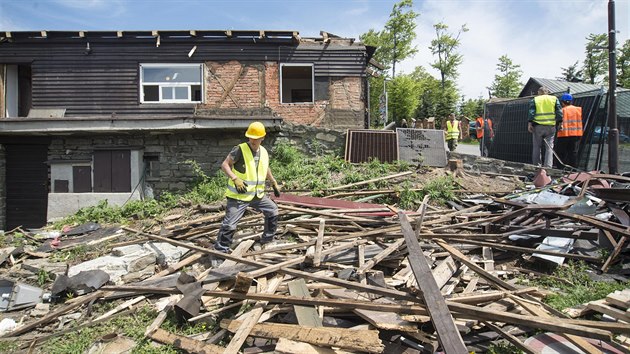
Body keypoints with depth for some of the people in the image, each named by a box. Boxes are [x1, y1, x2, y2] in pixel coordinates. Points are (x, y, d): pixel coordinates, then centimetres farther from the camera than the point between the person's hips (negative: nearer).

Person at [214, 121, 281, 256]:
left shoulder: (264, 152, 7)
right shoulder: (239, 150, -14)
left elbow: (266, 169, 24)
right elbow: (225, 165, -15)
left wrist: (274, 184, 29)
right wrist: (235, 179, -28)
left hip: (258, 195, 7)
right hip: (238, 196, -7)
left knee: (273, 211, 15)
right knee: (230, 224, -9)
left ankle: (268, 238, 33)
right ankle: (220, 250, 5)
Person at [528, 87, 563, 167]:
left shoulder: (534, 100, 6)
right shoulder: (554, 99, 10)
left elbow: (531, 112, -5)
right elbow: (559, 112, 3)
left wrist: (529, 123, -6)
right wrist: (560, 123, 6)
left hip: (538, 126, -1)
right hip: (550, 126, 1)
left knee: (537, 147, 6)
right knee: (549, 147, 3)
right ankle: (548, 167, -4)